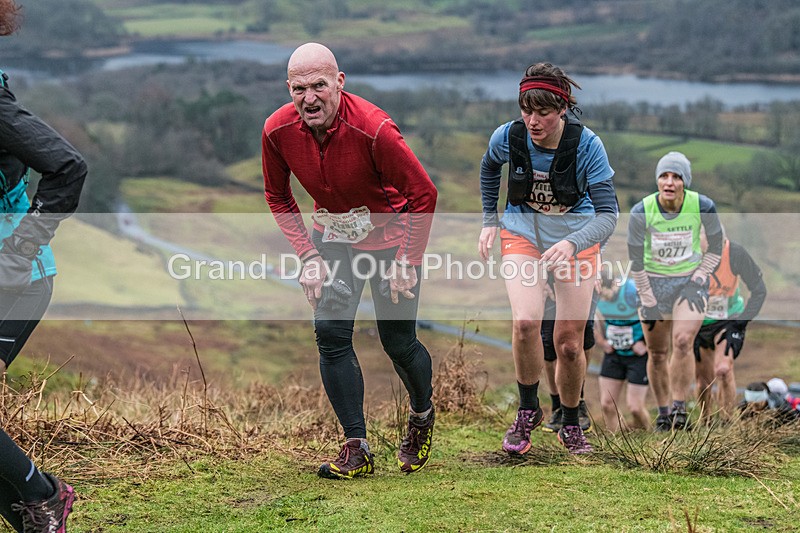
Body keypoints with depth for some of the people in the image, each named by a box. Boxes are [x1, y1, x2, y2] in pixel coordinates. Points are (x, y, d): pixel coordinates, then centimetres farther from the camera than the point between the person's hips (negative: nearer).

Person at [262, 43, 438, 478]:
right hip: (332, 237, 4)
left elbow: (423, 194, -21)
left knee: (398, 342, 2)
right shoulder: (278, 130, -17)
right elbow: (277, 196, 2)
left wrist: (406, 263, -19)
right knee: (331, 332, -11)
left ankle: (421, 416, 34)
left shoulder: (373, 128, -31)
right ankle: (357, 450, -6)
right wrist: (308, 254, -7)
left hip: (390, 237, -4)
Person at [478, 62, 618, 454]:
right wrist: (490, 221, 10)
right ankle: (527, 410, 0)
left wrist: (572, 244, -44)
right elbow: (489, 168, 9)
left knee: (569, 344, 0)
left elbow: (607, 214, -26)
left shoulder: (587, 145, -24)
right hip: (522, 234, 1)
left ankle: (570, 424, 26)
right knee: (525, 322, -24)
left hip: (576, 238, -1)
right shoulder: (508, 137, -18)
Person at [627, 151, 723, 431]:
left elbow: (715, 248, 1)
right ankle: (662, 413, 16)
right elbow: (635, 260, -7)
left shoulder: (703, 206, -15)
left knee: (682, 341, -20)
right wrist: (648, 301, -7)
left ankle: (679, 408, -11)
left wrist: (698, 279, -7)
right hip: (654, 282, 1)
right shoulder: (641, 212, -16)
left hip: (691, 280, -1)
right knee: (657, 353, 1)